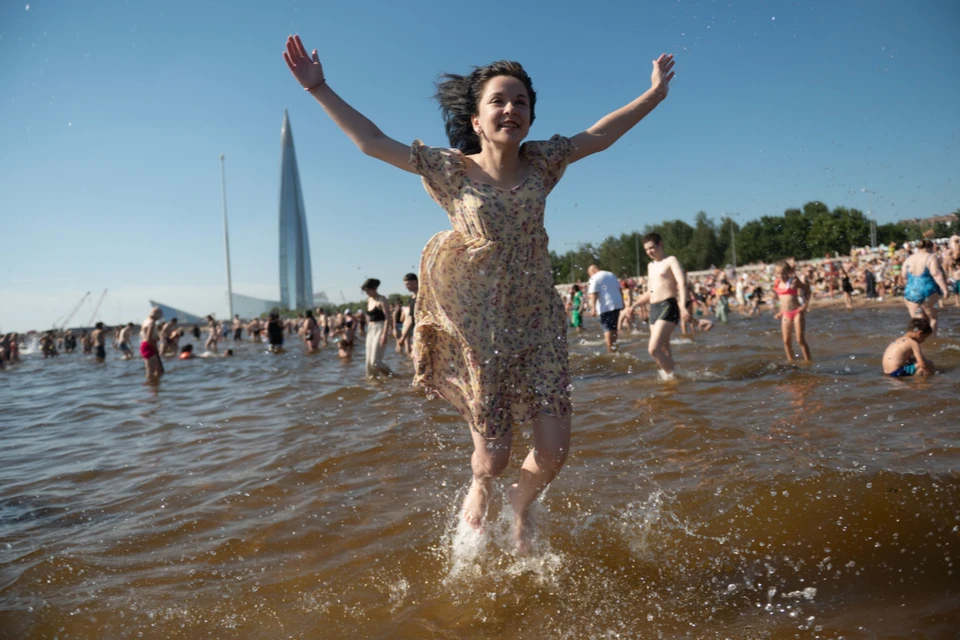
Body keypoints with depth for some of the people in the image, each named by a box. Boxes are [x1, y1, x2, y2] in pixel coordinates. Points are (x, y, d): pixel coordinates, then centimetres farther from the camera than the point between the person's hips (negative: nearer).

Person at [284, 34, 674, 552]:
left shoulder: (540, 163, 1)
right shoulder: (453, 169, -6)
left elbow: (600, 135, 11)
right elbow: (372, 142, -3)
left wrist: (654, 93, 13)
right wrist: (319, 89, -3)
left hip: (539, 324, 3)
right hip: (481, 331, -2)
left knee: (554, 451, 1)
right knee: (494, 456, 5)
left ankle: (520, 503, 38)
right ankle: (479, 487, 46)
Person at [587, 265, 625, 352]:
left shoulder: (594, 278, -6)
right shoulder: (611, 275, 18)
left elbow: (594, 294, -16)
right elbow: (619, 289, 18)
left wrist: (593, 308, -20)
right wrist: (622, 302, 21)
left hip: (605, 306, -7)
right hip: (617, 304, 7)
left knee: (607, 328, -5)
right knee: (613, 326, 16)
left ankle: (610, 349, -10)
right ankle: (614, 346, 21)